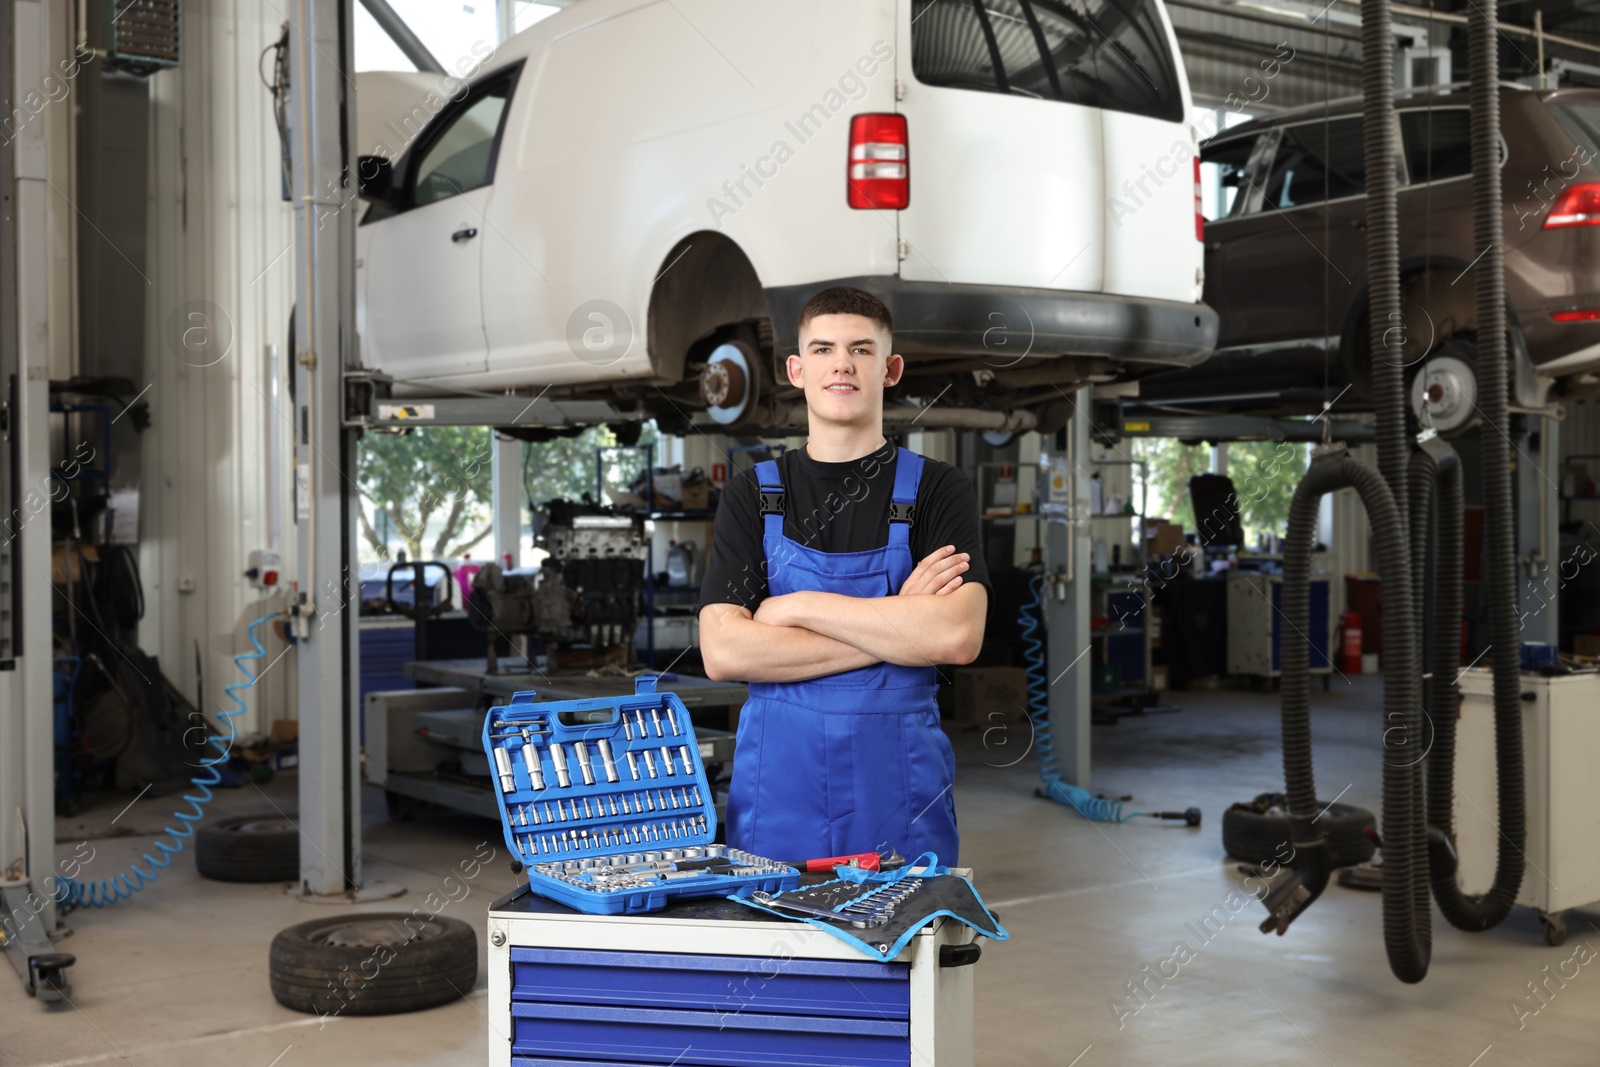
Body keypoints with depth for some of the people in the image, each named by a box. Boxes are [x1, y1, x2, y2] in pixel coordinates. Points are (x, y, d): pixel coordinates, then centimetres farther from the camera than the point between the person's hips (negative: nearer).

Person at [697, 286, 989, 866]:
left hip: (900, 782, -1)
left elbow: (958, 636, -15)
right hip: (778, 788, 1)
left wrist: (798, 606, -13)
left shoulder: (938, 489, 1)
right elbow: (723, 651, -9)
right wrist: (894, 627, -12)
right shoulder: (752, 494, 5)